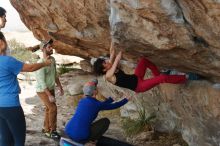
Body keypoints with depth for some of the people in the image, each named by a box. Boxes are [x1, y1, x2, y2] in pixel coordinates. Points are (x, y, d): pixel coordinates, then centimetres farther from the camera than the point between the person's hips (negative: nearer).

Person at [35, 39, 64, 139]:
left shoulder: (52, 59, -1)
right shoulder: (41, 64, -26)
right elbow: (42, 82, -25)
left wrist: (60, 87, 14)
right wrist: (49, 95, -25)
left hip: (51, 88, 7)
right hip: (42, 90, -7)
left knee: (49, 109, 12)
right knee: (53, 108, -10)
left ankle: (46, 129, 26)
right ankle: (52, 131, 4)